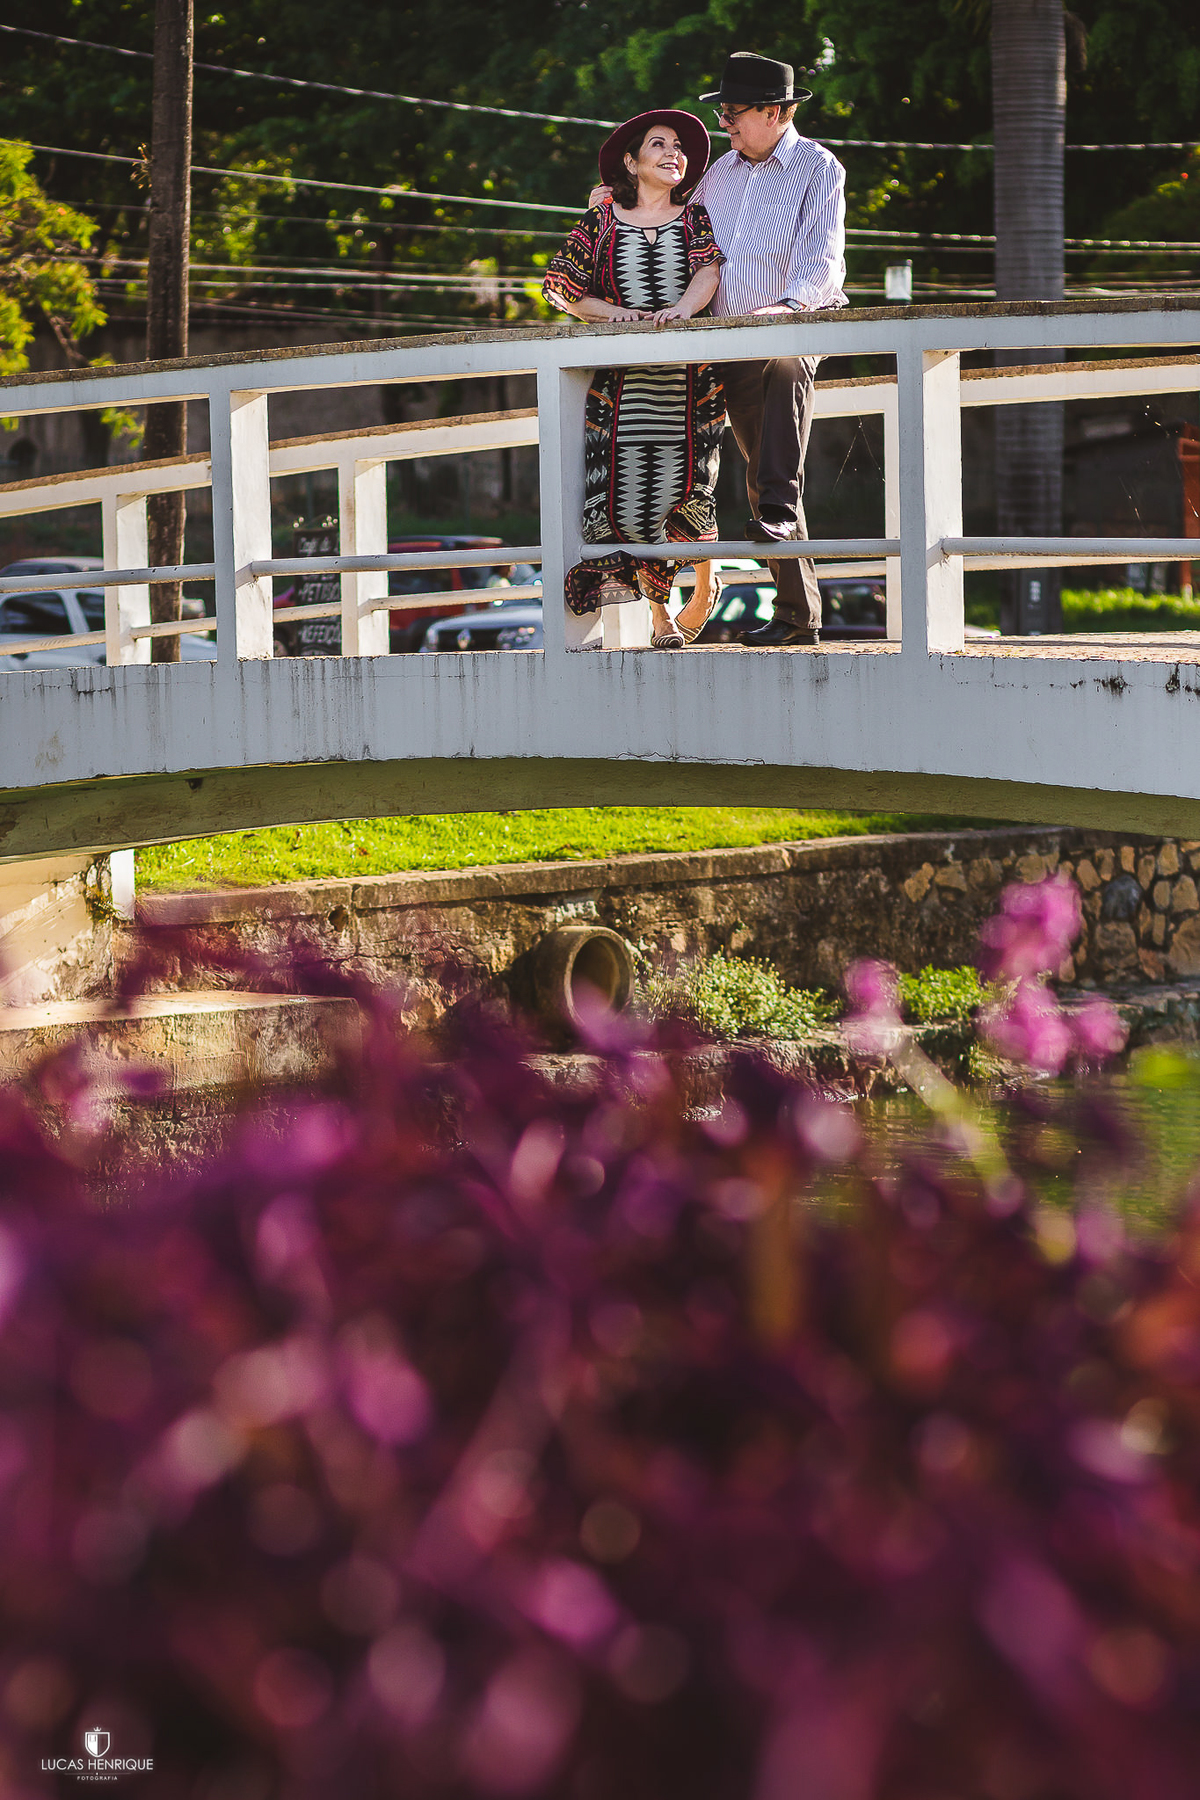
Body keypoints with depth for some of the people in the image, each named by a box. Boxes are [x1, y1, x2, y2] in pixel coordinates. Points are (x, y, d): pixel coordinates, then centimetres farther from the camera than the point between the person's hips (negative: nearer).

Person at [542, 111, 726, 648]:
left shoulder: (695, 217, 11)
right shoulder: (602, 220, 11)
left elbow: (709, 268, -7)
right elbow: (563, 287, 10)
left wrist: (683, 307, -27)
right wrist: (612, 311, -8)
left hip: (691, 377, 0)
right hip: (622, 378, 0)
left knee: (687, 483, -9)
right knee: (628, 485, -8)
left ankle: (705, 585, 21)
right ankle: (658, 613, 5)